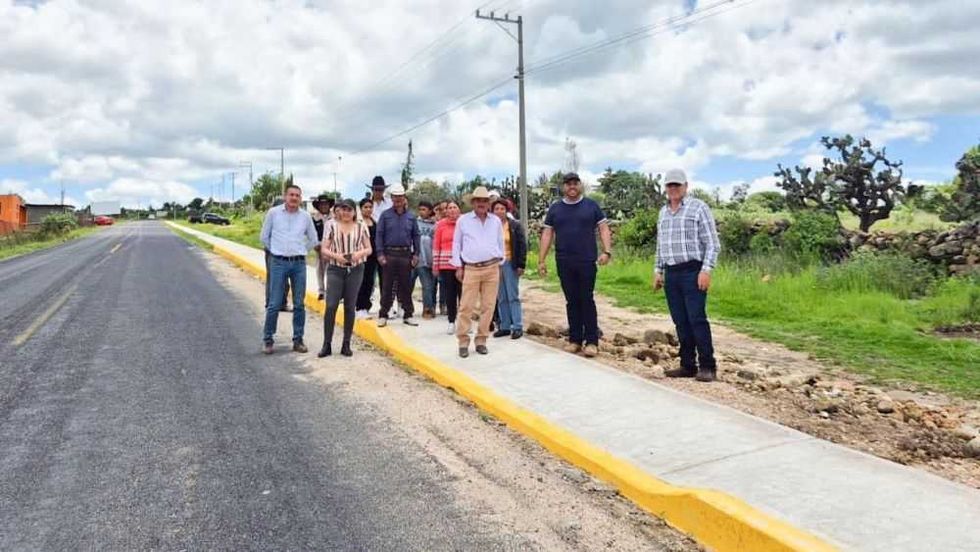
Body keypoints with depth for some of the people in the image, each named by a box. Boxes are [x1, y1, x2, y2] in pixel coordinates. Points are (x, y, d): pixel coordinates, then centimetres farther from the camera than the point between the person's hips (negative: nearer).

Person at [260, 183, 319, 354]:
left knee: (299, 305, 5)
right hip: (279, 263, -2)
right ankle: (268, 340, 8)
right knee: (274, 304, -2)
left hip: (299, 263, 2)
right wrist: (276, 250, 12)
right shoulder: (273, 213, -1)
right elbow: (264, 236, 8)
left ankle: (298, 340, 14)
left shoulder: (306, 216, 5)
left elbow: (313, 240, 17)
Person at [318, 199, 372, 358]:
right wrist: (336, 255, -16)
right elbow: (323, 250, 2)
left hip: (355, 270, 1)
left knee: (350, 307, 6)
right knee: (331, 306, -8)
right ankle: (327, 344, 0)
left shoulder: (361, 227, 6)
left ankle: (346, 344, 14)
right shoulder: (331, 225, 3)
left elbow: (369, 249, 8)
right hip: (335, 269, -1)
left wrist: (359, 253, -12)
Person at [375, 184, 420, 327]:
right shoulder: (385, 215, 2)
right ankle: (383, 315, 8)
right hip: (389, 254, -2)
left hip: (406, 254, 2)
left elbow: (416, 235, 9)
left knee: (406, 285, 7)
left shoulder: (411, 216, 8)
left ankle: (408, 315, 14)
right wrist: (380, 254, -8)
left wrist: (416, 254, 2)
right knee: (387, 286, 2)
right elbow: (379, 235, 0)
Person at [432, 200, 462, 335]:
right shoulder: (441, 225, 4)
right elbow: (436, 246, 5)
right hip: (446, 265, 1)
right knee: (449, 294, 6)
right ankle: (451, 322, 15)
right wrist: (435, 265, 2)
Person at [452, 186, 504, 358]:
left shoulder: (496, 221, 9)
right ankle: (463, 341, 3)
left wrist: (499, 264, 14)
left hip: (492, 268, 2)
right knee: (466, 307, -5)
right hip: (471, 269, -2)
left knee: (488, 306, 3)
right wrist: (458, 267, 3)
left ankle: (481, 340, 13)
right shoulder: (463, 220, 3)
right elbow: (456, 244, 7)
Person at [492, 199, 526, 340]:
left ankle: (518, 327, 2)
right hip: (495, 264, 4)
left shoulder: (515, 226, -1)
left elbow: (522, 245, -3)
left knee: (513, 296, -2)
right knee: (501, 298, 7)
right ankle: (505, 327, 14)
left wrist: (521, 265, -10)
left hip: (510, 264, -3)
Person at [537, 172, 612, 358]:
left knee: (587, 300, -1)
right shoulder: (554, 209, 10)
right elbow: (547, 234, 9)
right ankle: (575, 339, 16)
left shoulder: (591, 206, 5)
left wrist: (607, 251, -12)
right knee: (571, 301, 8)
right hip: (564, 263, 2)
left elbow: (604, 228, 2)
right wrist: (541, 260, 4)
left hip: (587, 261, -2)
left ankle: (591, 341, 4)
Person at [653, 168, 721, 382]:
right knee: (681, 322, 6)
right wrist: (658, 271, 18)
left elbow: (712, 243, -7)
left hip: (693, 272, -6)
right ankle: (688, 365, 12)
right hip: (671, 274, 6)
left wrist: (706, 270, -15)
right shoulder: (663, 212, 16)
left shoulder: (698, 207, -3)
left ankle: (707, 366, -3)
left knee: (697, 319, -9)